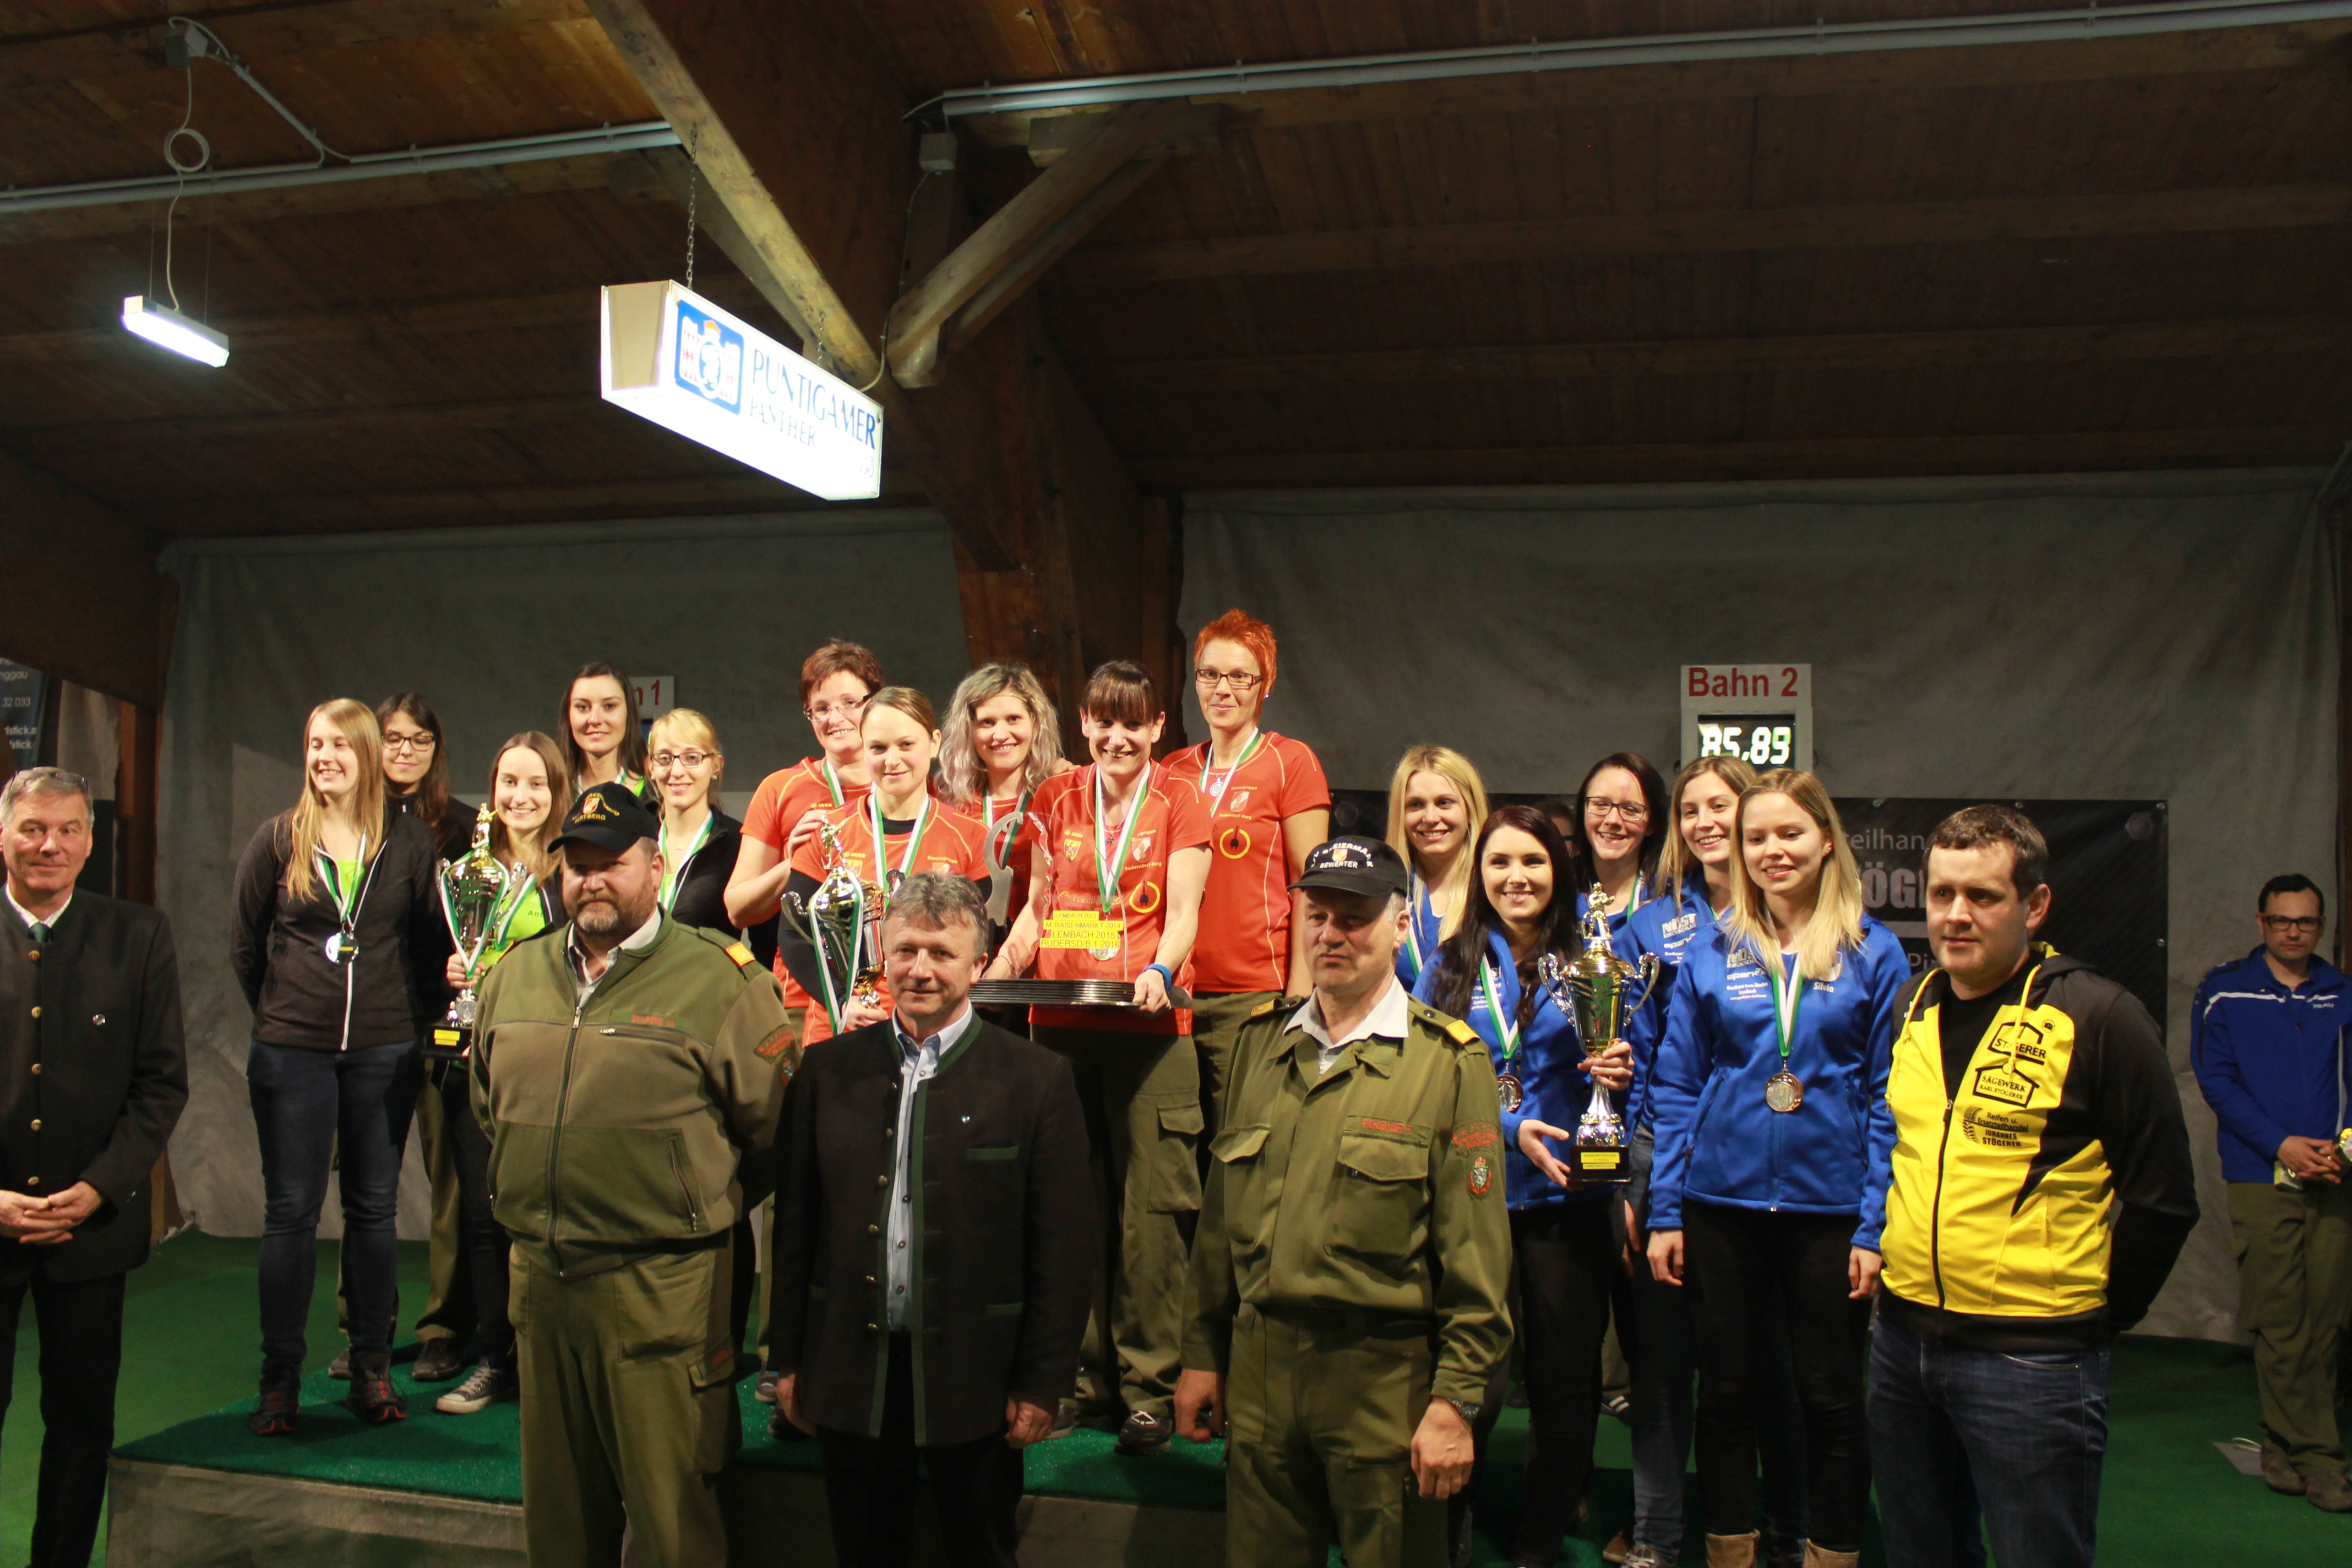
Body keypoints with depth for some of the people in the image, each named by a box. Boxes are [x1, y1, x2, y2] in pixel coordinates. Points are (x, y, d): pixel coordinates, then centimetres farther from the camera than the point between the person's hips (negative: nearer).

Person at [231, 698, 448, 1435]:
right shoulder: (279, 839, 2)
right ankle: (280, 1381, 12)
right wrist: (280, 1014, 9)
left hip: (384, 1053, 0)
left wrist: (416, 1017, 2)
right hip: (292, 1053, 0)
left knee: (374, 1209, 7)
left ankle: (372, 1368, 16)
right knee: (291, 1211, 2)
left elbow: (434, 941, 7)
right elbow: (244, 943, 10)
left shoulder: (410, 841, 2)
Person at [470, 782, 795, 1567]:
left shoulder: (719, 980, -10)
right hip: (537, 1275, 6)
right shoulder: (516, 973, 9)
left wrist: (701, 1206, 1)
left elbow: (774, 1128, -7)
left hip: (662, 1287, -5)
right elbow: (488, 1103, 23)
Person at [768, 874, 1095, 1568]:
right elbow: (794, 1225, 6)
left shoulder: (1038, 1080, -6)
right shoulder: (827, 1073, 3)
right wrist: (791, 1360, 5)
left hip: (975, 1381, -2)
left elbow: (1065, 1245, -7)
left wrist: (1042, 1383, -8)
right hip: (849, 1377, 3)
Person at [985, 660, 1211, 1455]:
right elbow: (1037, 909, 17)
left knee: (1149, 1208, -5)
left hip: (1147, 1025, -3)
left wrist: (1160, 971, -20)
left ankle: (1148, 1389, 4)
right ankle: (1085, 1376, 16)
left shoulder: (1177, 800, 6)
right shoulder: (1056, 800, 15)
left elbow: (1183, 913, -1)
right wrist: (995, 972, 0)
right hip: (1059, 1023, 3)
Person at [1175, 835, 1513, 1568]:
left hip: (1386, 1374, -4)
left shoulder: (1450, 1061, -7)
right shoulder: (1260, 1041, 7)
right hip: (1258, 1369, 4)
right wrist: (1202, 1352, 11)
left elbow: (1476, 1248, -9)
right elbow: (1219, 1213, 12)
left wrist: (1457, 1400, -11)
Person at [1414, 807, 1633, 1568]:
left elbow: (1617, 1071, 9)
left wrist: (1618, 1076, -13)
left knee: (1564, 1382, 8)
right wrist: (1508, 1130, -11)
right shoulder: (1450, 967, 5)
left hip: (1568, 1198, 1)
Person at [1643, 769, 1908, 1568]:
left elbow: (1890, 1098, -2)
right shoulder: (1711, 953, 3)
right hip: (1722, 1203, 2)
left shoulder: (1873, 952, -2)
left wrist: (1876, 1225, -8)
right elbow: (1675, 1088, 4)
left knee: (1832, 1398, 10)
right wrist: (1664, 1211, -1)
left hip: (1829, 1207, -1)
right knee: (1725, 1390, 12)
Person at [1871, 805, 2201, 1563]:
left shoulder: (2102, 1018, -11)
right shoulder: (1911, 1011, 8)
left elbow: (2161, 1201, -7)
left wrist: (2099, 1317, -1)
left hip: (2032, 1362, -6)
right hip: (1903, 1340, 6)